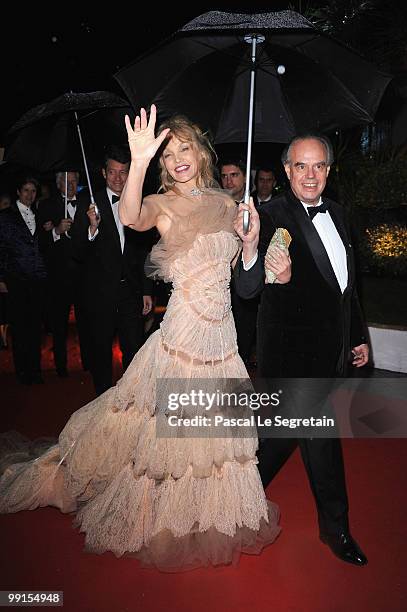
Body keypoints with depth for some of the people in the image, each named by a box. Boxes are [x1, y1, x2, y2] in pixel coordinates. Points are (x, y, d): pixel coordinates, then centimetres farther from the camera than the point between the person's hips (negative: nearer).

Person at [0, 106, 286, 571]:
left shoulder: (225, 202, 9)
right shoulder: (162, 204, -7)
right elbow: (130, 218, -31)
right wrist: (139, 162, -44)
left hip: (222, 332, 5)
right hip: (184, 329, -5)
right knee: (172, 424, 6)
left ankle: (212, 512, 42)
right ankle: (166, 518, 32)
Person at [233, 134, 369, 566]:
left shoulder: (335, 212, 8)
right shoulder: (272, 215, -16)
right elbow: (247, 290, -24)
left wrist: (358, 335, 18)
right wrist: (250, 246, -43)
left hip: (328, 344, 7)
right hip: (292, 344, -7)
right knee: (321, 431, 5)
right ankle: (335, 526, 29)